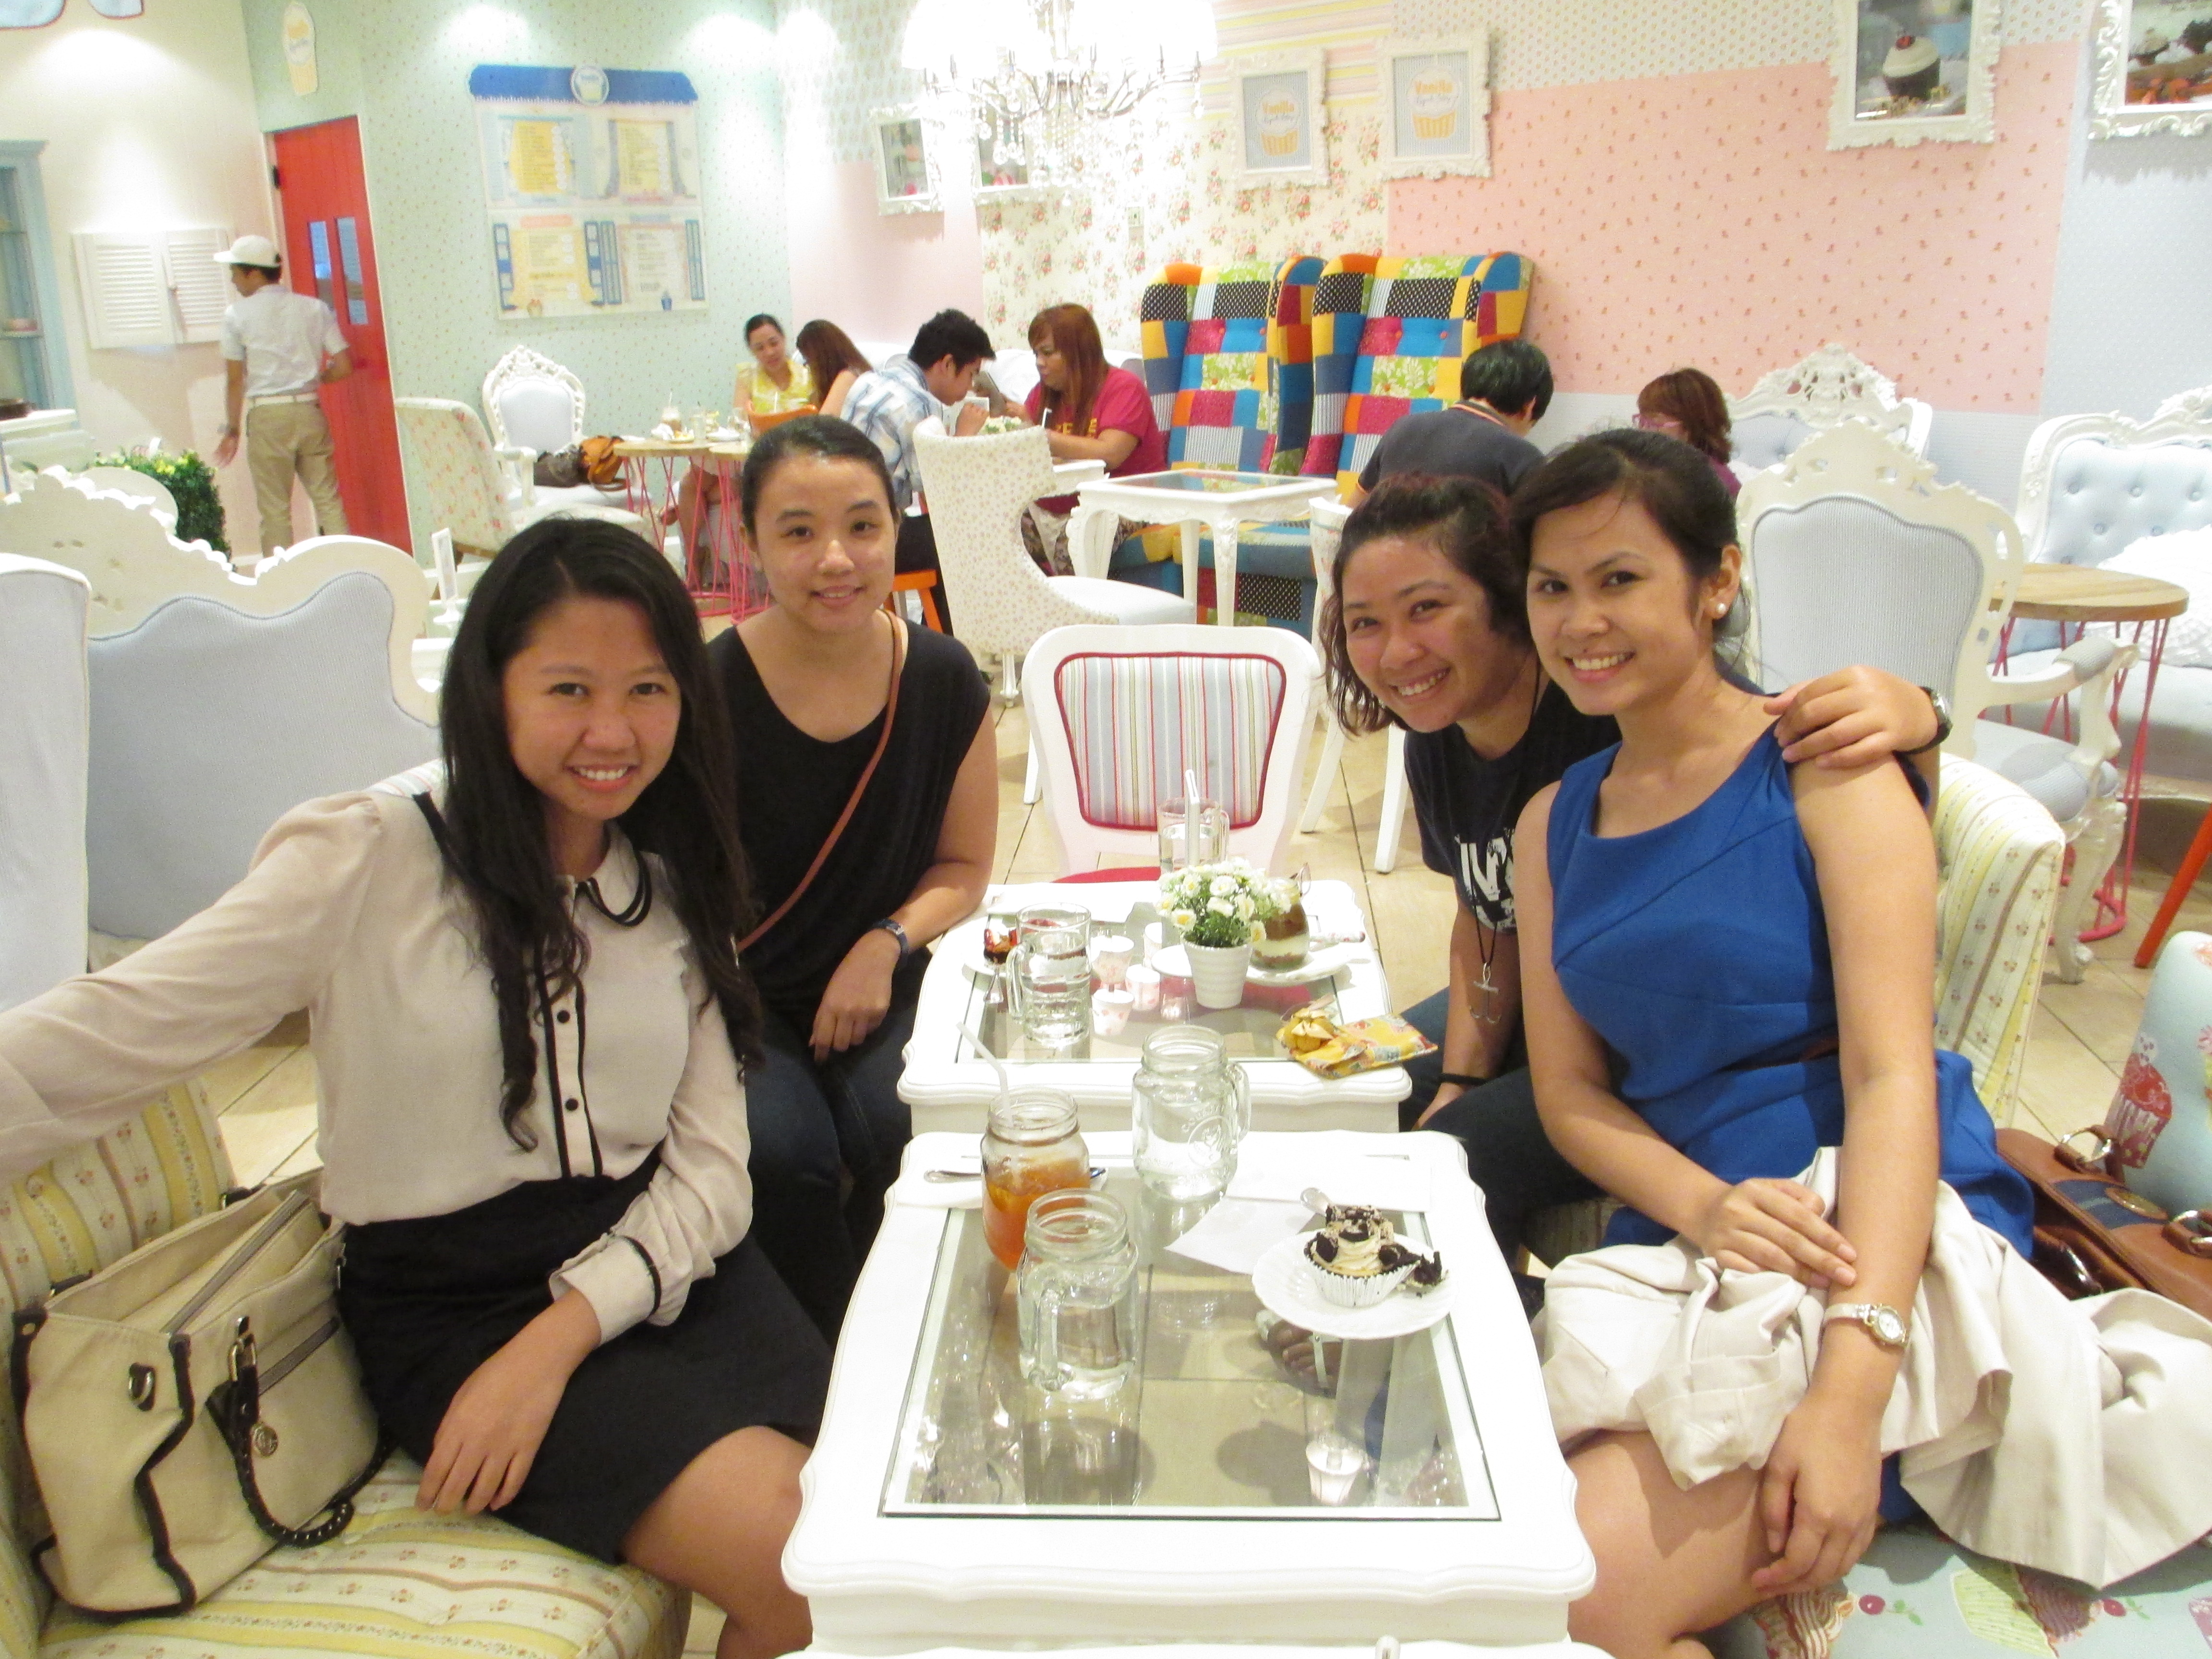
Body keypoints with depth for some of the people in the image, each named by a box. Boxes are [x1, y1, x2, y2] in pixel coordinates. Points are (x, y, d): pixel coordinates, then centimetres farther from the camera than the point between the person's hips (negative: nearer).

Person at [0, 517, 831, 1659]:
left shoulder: (675, 883, 8)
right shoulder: (369, 859, -7)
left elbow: (710, 1164, 3)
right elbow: (106, 1037, -12)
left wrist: (557, 1339, -11)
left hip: (663, 1267, 5)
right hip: (452, 1302, -4)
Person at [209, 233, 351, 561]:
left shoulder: (238, 315, -2)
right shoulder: (315, 308, 5)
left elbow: (235, 379, -2)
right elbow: (344, 365, 0)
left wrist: (232, 431, 7)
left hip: (267, 416, -3)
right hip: (310, 411, 3)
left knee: (275, 509, 3)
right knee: (328, 499, 8)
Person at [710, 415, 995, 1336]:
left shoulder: (945, 681, -5)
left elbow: (965, 865, 8)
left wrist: (886, 945, -11)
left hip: (880, 986, 2)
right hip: (734, 994, -2)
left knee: (901, 1133, -26)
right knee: (784, 1153, -29)